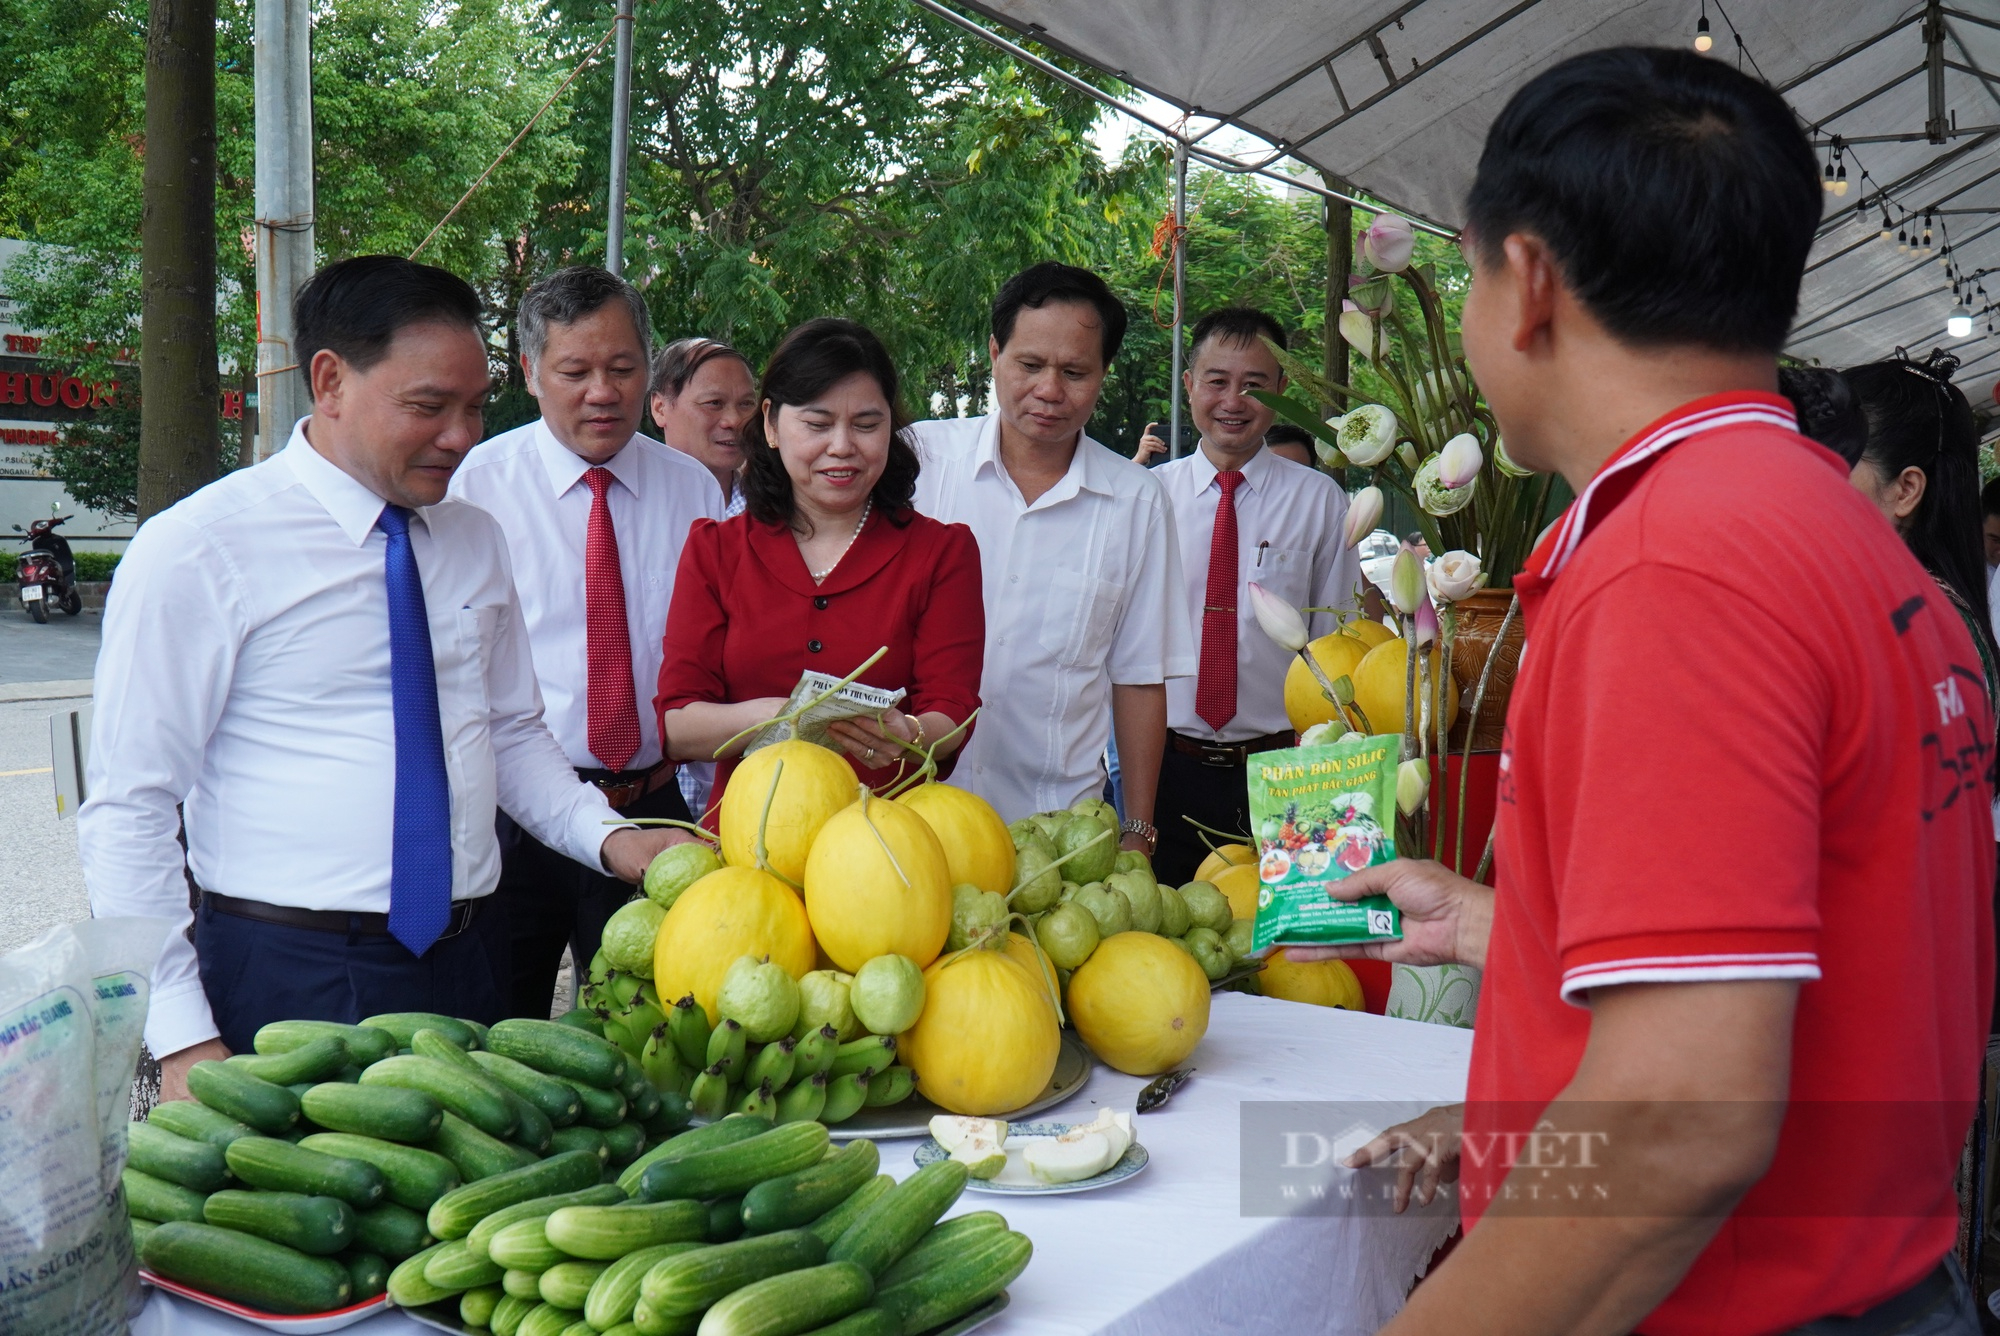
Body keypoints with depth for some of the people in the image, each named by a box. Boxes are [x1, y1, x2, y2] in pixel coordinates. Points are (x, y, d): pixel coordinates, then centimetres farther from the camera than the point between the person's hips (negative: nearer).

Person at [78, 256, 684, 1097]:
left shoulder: (475, 541, 8)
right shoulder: (193, 550, -9)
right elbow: (129, 811, -9)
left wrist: (606, 836, -1)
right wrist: (182, 1041, -14)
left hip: (470, 962, 5)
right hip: (285, 986, -5)